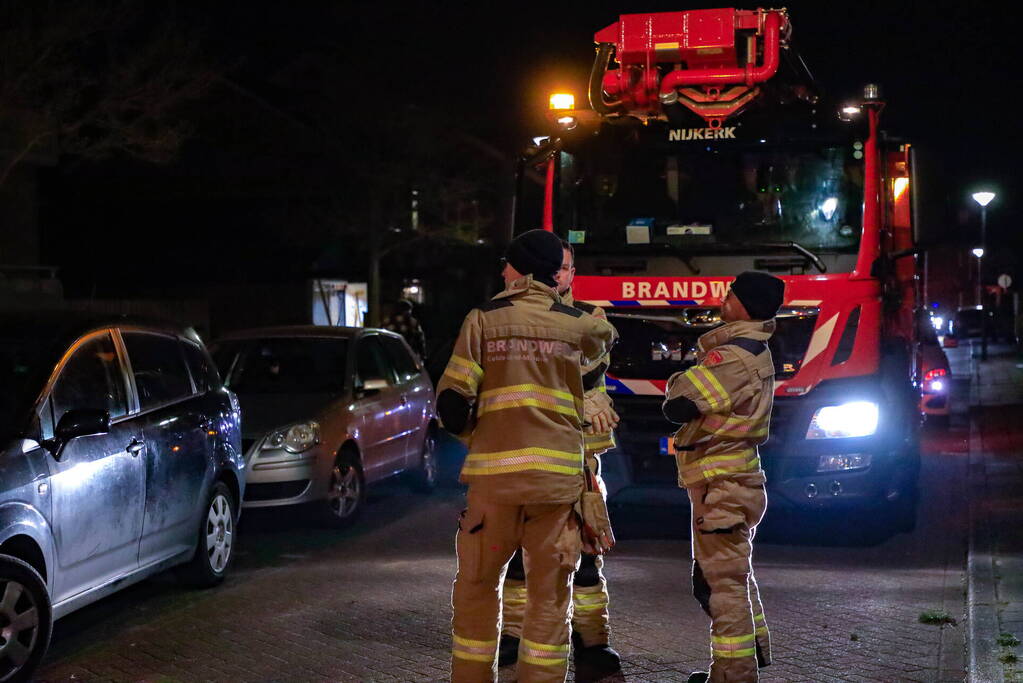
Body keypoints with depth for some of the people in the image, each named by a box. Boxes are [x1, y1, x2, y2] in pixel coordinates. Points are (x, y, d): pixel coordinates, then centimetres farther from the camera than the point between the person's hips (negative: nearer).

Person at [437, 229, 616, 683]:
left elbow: (452, 400, -3)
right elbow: (607, 339, 28)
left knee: (477, 585, 12)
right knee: (550, 592, 7)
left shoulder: (483, 319, 1)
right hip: (557, 474, 1)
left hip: (494, 472, -1)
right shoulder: (577, 324, 4)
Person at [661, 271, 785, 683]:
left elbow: (678, 407, -23)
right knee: (735, 579, 22)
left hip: (721, 487, -11)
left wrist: (679, 382, -4)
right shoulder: (757, 354, 14)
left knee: (723, 584, -8)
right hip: (738, 482, 11)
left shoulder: (733, 358, -20)